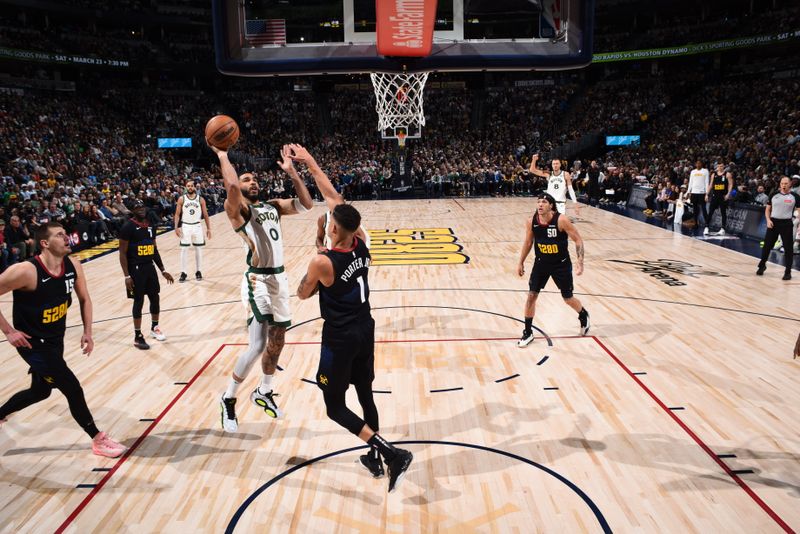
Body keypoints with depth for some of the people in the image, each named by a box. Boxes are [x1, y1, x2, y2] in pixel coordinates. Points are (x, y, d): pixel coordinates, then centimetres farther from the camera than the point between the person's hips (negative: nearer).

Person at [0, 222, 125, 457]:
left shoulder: (73, 266, -7)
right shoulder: (26, 271, -27)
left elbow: (84, 299, 7)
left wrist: (87, 332, 1)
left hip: (55, 340, 8)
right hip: (33, 343, -7)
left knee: (40, 390, 24)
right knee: (73, 389, -6)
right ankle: (98, 440, 10)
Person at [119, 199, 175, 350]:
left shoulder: (150, 225, 8)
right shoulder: (128, 227, -13)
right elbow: (122, 253, -13)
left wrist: (163, 270, 14)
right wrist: (127, 276, -18)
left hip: (150, 267, 7)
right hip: (136, 269, -7)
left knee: (155, 298, 13)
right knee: (139, 301, -1)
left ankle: (154, 328, 33)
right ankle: (137, 336, 11)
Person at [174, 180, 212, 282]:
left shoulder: (200, 199, 0)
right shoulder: (181, 199, -1)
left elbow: (205, 215, 3)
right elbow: (177, 214, 0)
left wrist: (208, 229, -1)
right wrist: (176, 227, -10)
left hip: (197, 226, 1)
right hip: (185, 226, -1)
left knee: (198, 250, 6)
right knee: (184, 250, 0)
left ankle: (199, 272, 18)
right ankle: (183, 273, 6)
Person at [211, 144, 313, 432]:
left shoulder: (273, 206, 16)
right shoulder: (238, 209, -5)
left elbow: (306, 204, 9)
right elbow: (231, 186, -26)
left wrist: (291, 172, 6)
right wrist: (222, 156, -12)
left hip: (280, 278, 7)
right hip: (258, 281, -7)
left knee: (277, 341, 14)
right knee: (258, 345, -11)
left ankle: (264, 392, 36)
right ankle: (228, 398, 12)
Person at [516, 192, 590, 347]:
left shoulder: (561, 220, -23)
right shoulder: (531, 221, -11)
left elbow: (578, 240, -14)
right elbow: (528, 243, 6)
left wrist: (580, 262, -21)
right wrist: (521, 263, 10)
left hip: (561, 264, -3)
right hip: (541, 263, 3)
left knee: (568, 298, 9)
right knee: (531, 295, -3)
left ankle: (584, 316, 43)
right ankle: (528, 332, 10)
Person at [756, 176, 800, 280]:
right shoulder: (774, 194, 5)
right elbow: (768, 208, 12)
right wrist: (768, 220, -4)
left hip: (786, 224, -2)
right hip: (773, 222, 2)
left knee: (788, 248, 0)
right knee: (767, 245, 6)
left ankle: (788, 271, 9)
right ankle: (762, 265, 25)